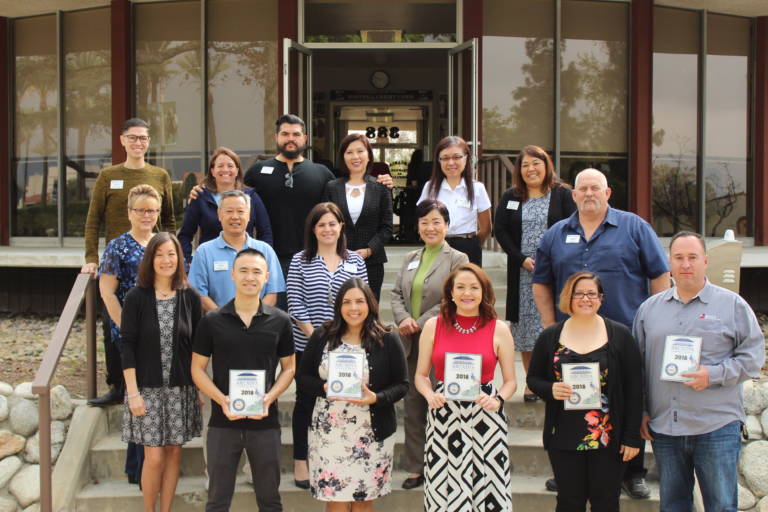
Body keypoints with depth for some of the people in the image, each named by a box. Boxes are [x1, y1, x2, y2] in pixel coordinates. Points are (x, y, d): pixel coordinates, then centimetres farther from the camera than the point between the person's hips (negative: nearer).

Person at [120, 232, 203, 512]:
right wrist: (133, 393, -10)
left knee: (174, 452, 8)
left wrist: (199, 388, 4)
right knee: (154, 457, -3)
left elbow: (197, 347, 6)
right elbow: (127, 347, -5)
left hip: (181, 389, 2)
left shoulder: (190, 297, 1)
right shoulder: (137, 297, -5)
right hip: (147, 388, -2)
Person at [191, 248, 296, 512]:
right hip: (223, 422, 0)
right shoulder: (212, 321, -2)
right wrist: (222, 400, -14)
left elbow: (289, 367, 7)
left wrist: (269, 398, -11)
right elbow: (197, 368, 2)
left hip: (265, 422, 1)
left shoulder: (280, 321, 0)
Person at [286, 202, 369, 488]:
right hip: (308, 346, -1)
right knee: (306, 401, 8)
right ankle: (301, 463, 20)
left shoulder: (355, 261, 6)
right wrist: (314, 334, -12)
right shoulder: (300, 261, 0)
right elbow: (295, 304, -4)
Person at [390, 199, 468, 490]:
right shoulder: (410, 259, 15)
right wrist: (403, 319, -9)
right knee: (413, 406, 10)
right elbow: (397, 293, 11)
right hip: (411, 345, 6)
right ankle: (416, 468, 19)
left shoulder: (457, 259, -3)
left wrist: (420, 323, -14)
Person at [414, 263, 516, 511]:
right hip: (443, 417, 1)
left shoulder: (499, 329, 3)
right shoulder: (433, 326, 5)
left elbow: (510, 381, 7)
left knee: (488, 487, -5)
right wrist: (430, 395, -8)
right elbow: (421, 375, 11)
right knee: (443, 489, -2)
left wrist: (498, 400, -11)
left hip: (485, 415, -1)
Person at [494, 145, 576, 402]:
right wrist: (522, 259, -7)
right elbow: (500, 230, 5)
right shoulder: (510, 198, 11)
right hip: (522, 273, 2)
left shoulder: (563, 194, 4)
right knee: (526, 326, 4)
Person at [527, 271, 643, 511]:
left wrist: (632, 437, -4)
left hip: (608, 439, -1)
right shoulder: (550, 337, 3)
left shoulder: (620, 335, -1)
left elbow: (634, 389, 0)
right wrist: (550, 390, -14)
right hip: (564, 439, 1)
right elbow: (533, 379, 9)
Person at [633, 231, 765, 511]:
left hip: (717, 427, -3)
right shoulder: (649, 308, 11)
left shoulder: (732, 305, 2)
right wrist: (639, 411, 8)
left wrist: (713, 375, -15)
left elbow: (753, 355, -1)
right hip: (663, 427, 3)